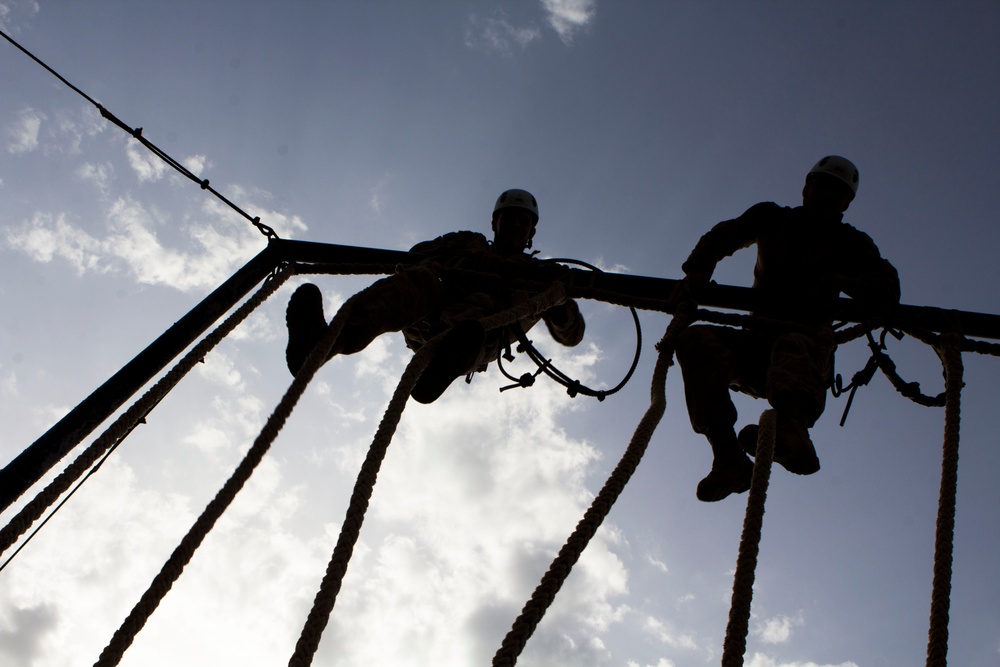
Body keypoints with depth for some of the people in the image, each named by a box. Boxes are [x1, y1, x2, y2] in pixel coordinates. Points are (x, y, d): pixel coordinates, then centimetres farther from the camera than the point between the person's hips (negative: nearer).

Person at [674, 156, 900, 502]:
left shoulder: (853, 245, 13)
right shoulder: (773, 218, 20)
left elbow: (887, 292, 0)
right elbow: (721, 236, 16)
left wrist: (844, 282, -20)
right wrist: (698, 269, -5)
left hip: (807, 337, -2)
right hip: (755, 345, 2)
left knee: (794, 346, -39)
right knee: (695, 340, -28)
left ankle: (791, 427, -73)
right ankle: (729, 459, -40)